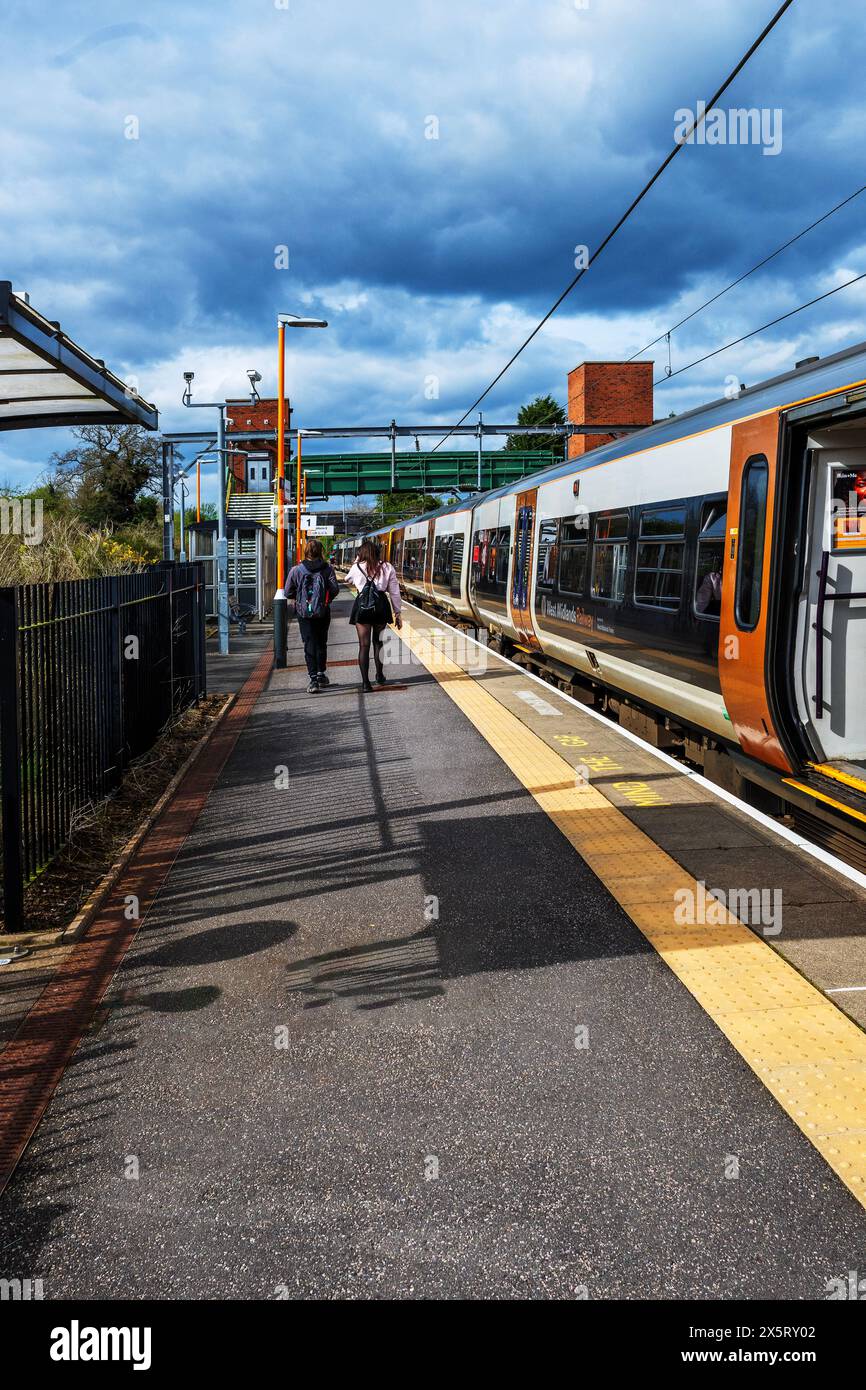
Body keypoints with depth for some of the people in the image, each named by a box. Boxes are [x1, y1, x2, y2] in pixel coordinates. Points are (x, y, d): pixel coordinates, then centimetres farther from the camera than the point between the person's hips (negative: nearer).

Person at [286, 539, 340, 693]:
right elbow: (335, 589, -10)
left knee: (309, 645, 0)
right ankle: (321, 674, 26)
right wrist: (327, 600, 10)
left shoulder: (296, 570, -7)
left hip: (304, 612, -1)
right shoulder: (327, 569, -6)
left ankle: (313, 680, -8)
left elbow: (288, 592, -4)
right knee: (321, 643, 18)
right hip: (323, 612, 1)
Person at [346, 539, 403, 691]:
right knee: (378, 642, 20)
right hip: (381, 606, 2)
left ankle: (365, 682, -1)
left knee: (364, 644, 3)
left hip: (362, 606, -2)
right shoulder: (387, 568, 3)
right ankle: (379, 676, 30)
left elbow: (348, 580, 22)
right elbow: (394, 592, 4)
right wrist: (397, 613, 11)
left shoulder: (357, 567, 0)